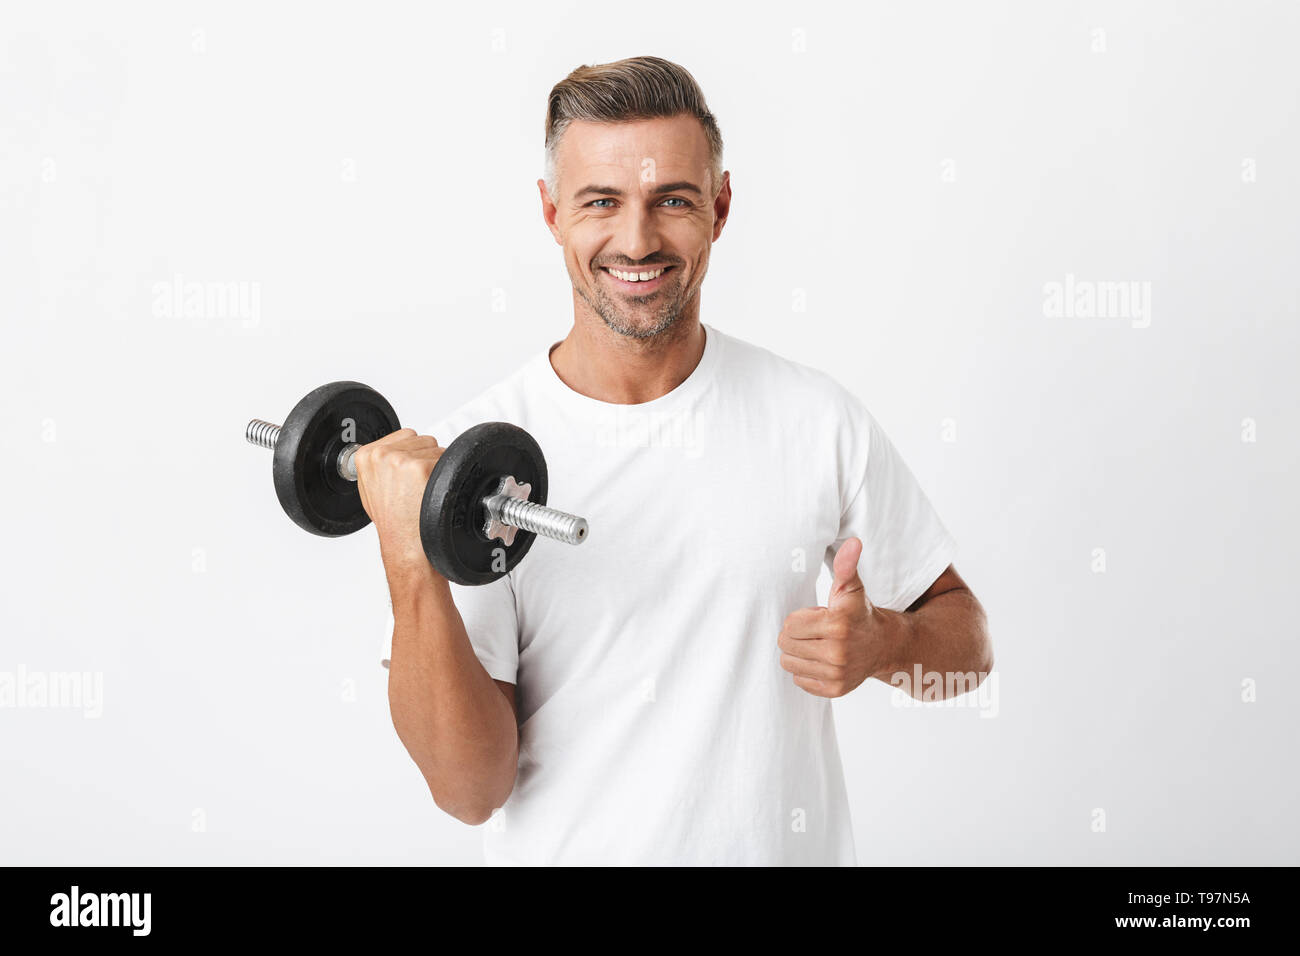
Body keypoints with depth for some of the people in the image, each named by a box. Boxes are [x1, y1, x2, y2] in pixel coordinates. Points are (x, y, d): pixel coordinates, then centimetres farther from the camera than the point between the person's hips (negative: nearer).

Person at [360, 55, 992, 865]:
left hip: (787, 845, 2)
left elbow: (967, 640, 2)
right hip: (567, 848, -1)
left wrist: (880, 644, -18)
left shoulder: (817, 419, -9)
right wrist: (412, 568, -30)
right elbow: (471, 789, -18)